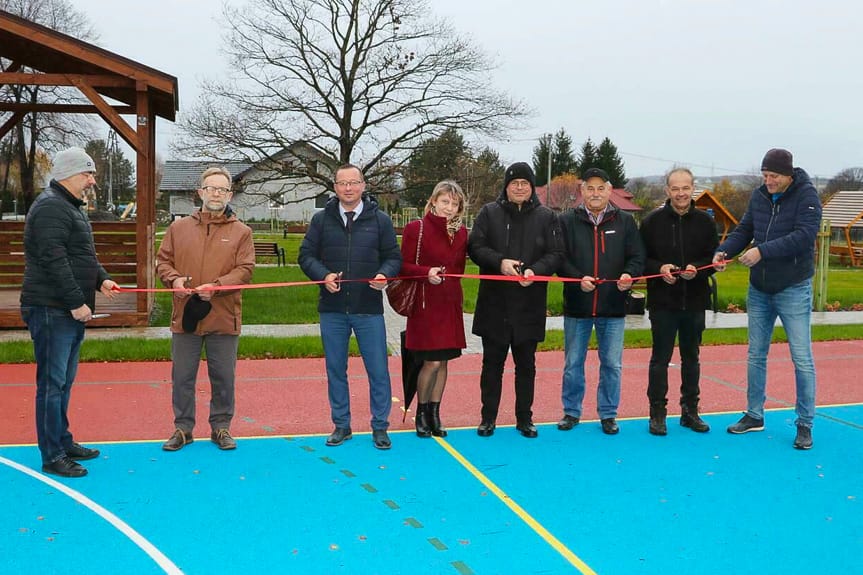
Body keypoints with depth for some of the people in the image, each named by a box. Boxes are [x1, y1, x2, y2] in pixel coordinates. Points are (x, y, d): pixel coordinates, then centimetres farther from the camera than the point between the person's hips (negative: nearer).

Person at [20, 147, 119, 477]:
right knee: (52, 383, -5)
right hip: (52, 311, -10)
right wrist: (77, 302, -21)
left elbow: (83, 256, 25)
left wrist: (102, 279, 7)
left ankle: (64, 443, 27)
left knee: (64, 382, 17)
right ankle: (52, 457, 1)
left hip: (70, 312, 10)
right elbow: (54, 261, -21)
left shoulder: (70, 207, 19)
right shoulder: (51, 207, -14)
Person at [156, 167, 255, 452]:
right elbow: (163, 260, 10)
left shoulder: (241, 232, 2)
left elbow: (245, 269, -5)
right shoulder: (179, 227, 7)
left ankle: (221, 427, 23)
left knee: (223, 377, 8)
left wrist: (216, 286, -18)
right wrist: (174, 278, -10)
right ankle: (183, 428, 23)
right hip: (185, 315, 1)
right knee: (182, 377, 9)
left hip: (223, 318, -1)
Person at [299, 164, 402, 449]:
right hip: (332, 309, 1)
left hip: (369, 309, -1)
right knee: (336, 370, 10)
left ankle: (380, 427, 16)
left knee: (378, 370, 2)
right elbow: (306, 255, 5)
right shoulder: (321, 219, 5)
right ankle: (341, 425, 24)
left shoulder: (380, 220, 4)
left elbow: (394, 257, 6)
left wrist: (384, 274, -16)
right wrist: (324, 275, -14)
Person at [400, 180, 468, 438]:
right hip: (425, 304, -5)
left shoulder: (461, 232, 9)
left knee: (443, 361, 7)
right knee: (432, 362, -8)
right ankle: (421, 413, 12)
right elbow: (404, 266, -6)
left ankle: (434, 414, 19)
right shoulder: (416, 229, -6)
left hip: (450, 305, 5)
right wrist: (427, 272, -21)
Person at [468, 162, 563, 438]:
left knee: (526, 364, 11)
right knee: (492, 362, 8)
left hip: (529, 305, 1)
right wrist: (499, 262, -18)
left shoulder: (546, 217, 5)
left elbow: (556, 254, 0)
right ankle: (488, 417, 19)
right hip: (494, 303, 0)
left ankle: (525, 418, 22)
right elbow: (475, 246, -2)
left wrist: (535, 271, -19)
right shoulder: (489, 213, 4)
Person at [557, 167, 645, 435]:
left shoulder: (625, 221, 6)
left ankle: (608, 414, 22)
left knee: (612, 364, 7)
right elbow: (559, 258, -4)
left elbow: (637, 256, 3)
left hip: (613, 307, 1)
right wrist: (578, 278, -20)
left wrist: (629, 274, -18)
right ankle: (571, 411, 24)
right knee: (573, 363, 9)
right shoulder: (567, 221, 1)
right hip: (576, 305, -1)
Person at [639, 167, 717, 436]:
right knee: (660, 358, 3)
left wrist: (698, 269, -15)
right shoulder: (652, 221, -3)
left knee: (691, 357, 13)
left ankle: (690, 411, 25)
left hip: (694, 302, 3)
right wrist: (659, 269, -18)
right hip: (662, 302, -2)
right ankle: (657, 413, 12)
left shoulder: (705, 221, 3)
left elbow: (714, 258, 5)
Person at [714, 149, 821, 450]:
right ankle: (754, 415, 26)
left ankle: (805, 424, 11)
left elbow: (804, 236, -25)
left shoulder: (806, 196, -13)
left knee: (802, 358, 0)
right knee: (755, 355, 13)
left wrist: (763, 251, -30)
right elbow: (744, 229, 8)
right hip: (759, 290, 6)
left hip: (793, 290, -6)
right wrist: (724, 250, -10)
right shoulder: (759, 195, 3)